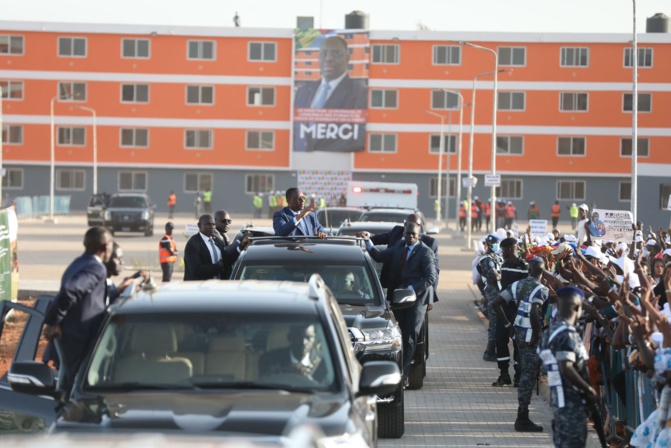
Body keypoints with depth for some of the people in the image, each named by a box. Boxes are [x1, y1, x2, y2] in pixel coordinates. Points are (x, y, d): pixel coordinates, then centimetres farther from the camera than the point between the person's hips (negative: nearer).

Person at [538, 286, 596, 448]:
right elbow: (567, 369, -26)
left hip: (559, 397, 9)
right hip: (571, 399, -9)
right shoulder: (567, 334, -17)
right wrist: (589, 389, -16)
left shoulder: (551, 331, 12)